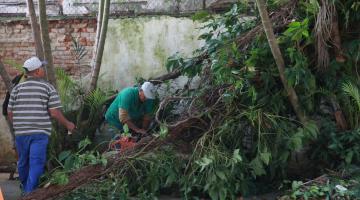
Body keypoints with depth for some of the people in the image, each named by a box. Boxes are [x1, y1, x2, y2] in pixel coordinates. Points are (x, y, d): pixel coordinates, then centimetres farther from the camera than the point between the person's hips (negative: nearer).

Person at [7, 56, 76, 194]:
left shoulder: (17, 88, 6)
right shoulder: (48, 88, -3)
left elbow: (9, 112, 7)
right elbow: (54, 112, -9)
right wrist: (67, 124, 6)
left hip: (20, 132, 4)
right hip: (40, 132, -4)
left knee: (23, 162, 19)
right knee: (36, 164, -2)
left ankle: (25, 189, 39)